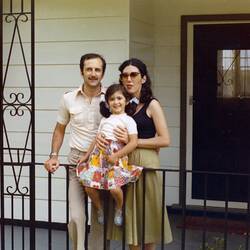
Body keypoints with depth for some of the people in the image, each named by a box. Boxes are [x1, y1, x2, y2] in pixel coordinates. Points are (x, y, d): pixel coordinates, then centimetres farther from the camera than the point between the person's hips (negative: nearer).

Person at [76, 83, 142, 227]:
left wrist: (116, 156, -13)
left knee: (114, 187, -20)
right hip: (99, 155, 5)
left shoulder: (128, 120, 3)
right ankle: (100, 210, 21)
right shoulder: (105, 120, 22)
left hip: (116, 157, -5)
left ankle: (119, 209, 14)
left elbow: (133, 143, -7)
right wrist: (86, 155, 15)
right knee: (88, 185, -7)